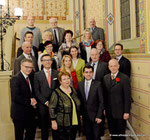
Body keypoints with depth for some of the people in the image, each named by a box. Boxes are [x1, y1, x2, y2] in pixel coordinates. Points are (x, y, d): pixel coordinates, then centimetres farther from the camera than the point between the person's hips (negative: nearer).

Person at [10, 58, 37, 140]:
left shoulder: (30, 78, 9)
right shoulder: (15, 79, -17)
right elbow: (15, 97, -26)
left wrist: (33, 100, -4)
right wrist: (29, 101, -18)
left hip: (30, 112, 8)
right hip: (19, 113, -7)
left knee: (32, 131, 19)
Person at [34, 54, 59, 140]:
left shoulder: (57, 73, 6)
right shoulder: (37, 75, 3)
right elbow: (37, 91, 0)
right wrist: (45, 102, -9)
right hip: (43, 105, 0)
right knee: (44, 126, 10)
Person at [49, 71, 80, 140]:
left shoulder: (73, 90, 7)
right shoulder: (56, 93, -12)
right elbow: (51, 108, -12)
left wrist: (79, 117, 16)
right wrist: (53, 122, -15)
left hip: (74, 123, 6)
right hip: (61, 125, -6)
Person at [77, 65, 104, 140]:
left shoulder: (98, 84, -8)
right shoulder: (79, 84, 3)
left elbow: (101, 101, -8)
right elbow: (79, 100, 7)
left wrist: (99, 116, -12)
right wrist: (80, 113, 2)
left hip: (95, 115, -3)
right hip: (85, 116, 3)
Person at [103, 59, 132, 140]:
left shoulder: (124, 78, -9)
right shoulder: (106, 78, 7)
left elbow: (127, 96, -10)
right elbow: (105, 94, 9)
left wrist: (126, 112, -12)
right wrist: (104, 108, 6)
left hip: (120, 112, -4)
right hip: (109, 111, 5)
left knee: (121, 133, 6)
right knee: (112, 132, 14)